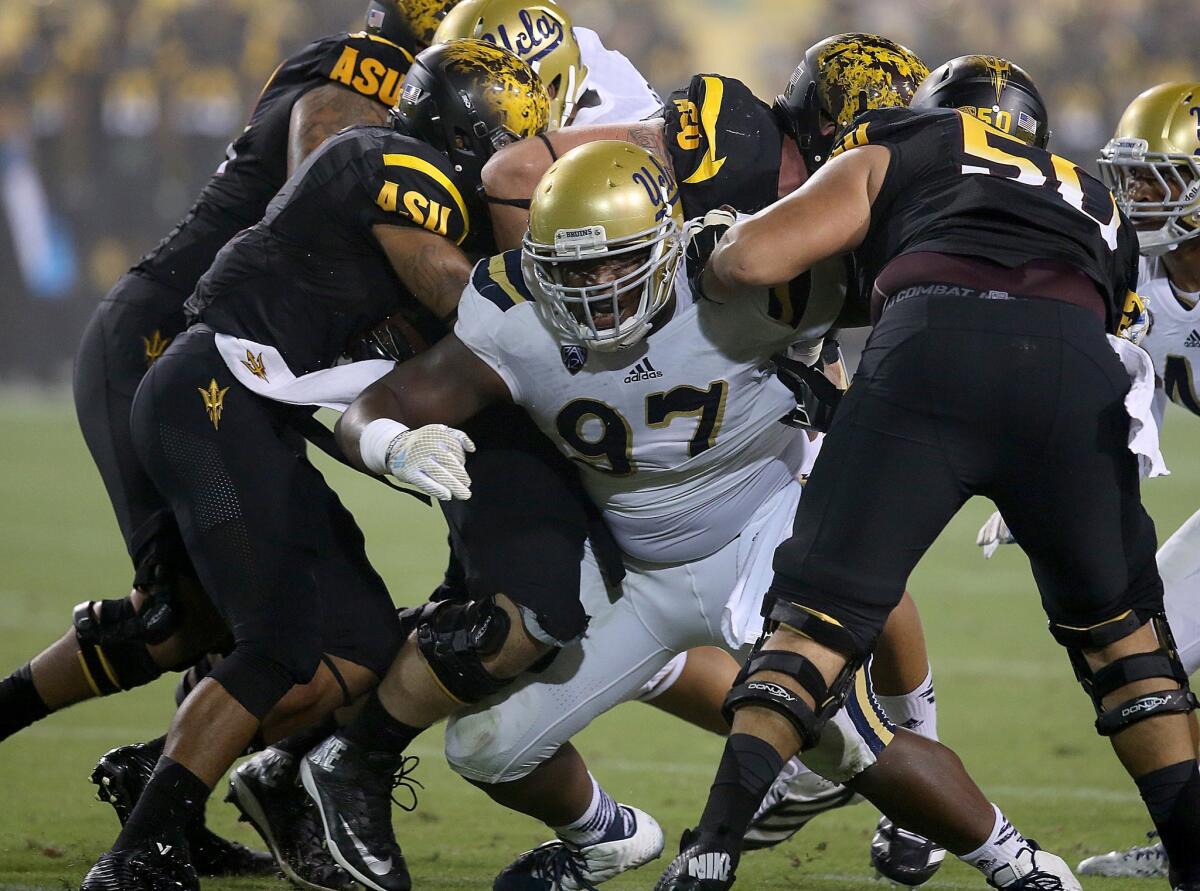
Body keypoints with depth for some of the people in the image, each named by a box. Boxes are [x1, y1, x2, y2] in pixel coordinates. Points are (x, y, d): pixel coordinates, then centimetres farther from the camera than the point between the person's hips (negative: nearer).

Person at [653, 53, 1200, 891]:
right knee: (1118, 625, 23)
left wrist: (705, 272, 38)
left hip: (931, 347, -2)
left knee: (819, 618, 8)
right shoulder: (1096, 202, 41)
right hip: (1078, 361, 2)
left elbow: (753, 256, 17)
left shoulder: (891, 156, 30)